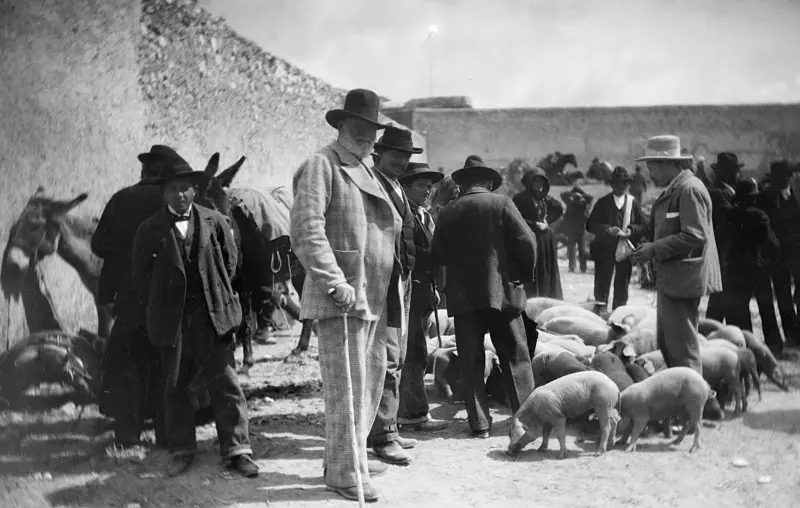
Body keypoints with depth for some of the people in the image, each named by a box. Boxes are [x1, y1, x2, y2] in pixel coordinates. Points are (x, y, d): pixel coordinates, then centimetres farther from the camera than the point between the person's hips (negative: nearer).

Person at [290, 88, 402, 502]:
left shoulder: (367, 172, 19)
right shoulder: (321, 166, -8)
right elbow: (306, 231, -18)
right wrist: (335, 283, -24)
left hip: (373, 297, 9)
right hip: (340, 296, -9)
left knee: (372, 377, 16)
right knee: (346, 384, -7)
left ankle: (352, 455, 30)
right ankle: (343, 472, 2)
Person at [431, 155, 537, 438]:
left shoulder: (448, 213, 4)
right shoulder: (502, 204, -2)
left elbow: (437, 256, 4)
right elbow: (526, 241, -9)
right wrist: (525, 274, 6)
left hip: (463, 296, 1)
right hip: (502, 291, -1)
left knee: (471, 363, 6)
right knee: (516, 357, 9)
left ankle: (479, 423, 5)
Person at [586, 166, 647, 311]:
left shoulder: (633, 203, 6)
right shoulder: (603, 202, 2)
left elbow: (643, 226, 5)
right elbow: (591, 225, -4)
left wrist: (631, 230, -16)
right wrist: (607, 230, -19)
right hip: (604, 250, -1)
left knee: (622, 288, 8)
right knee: (601, 287, -1)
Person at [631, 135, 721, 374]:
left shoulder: (690, 189, -15)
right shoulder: (673, 189, 16)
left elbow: (695, 236, -22)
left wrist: (655, 249, -18)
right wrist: (648, 245, 8)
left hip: (683, 279, -11)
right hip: (670, 278, 11)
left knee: (682, 345, -6)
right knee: (666, 342, 16)